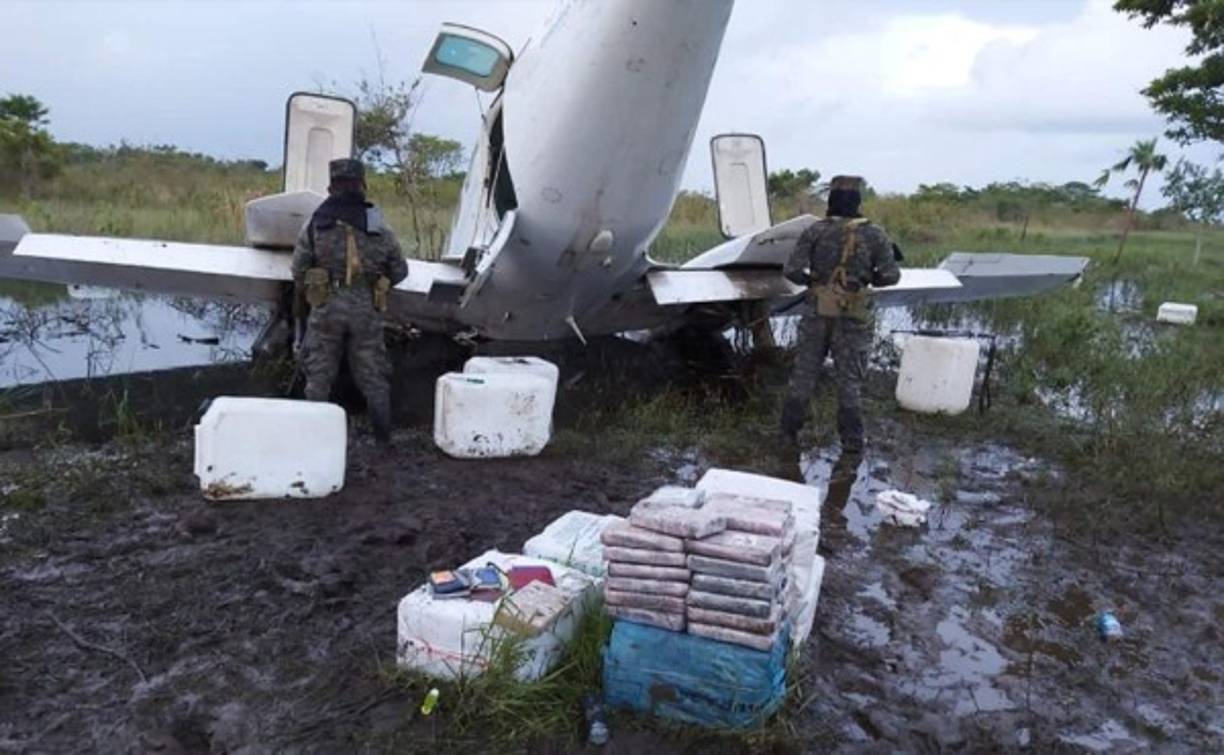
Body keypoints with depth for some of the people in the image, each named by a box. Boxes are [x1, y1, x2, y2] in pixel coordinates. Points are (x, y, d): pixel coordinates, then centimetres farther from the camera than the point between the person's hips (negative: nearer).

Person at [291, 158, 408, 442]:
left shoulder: (316, 225, 0)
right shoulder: (379, 228, 4)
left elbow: (298, 268, 0)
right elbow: (399, 270, 9)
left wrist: (301, 297, 18)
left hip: (327, 306, -1)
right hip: (367, 309, 1)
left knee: (319, 375, 10)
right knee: (372, 375, 9)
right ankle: (384, 434, 11)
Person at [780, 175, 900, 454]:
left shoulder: (815, 230, -5)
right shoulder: (874, 234, -5)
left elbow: (791, 270, -9)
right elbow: (890, 275, -5)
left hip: (818, 311, 1)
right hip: (852, 316, -1)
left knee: (805, 370, 13)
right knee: (849, 378, 8)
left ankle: (790, 428, 22)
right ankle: (852, 440, 13)